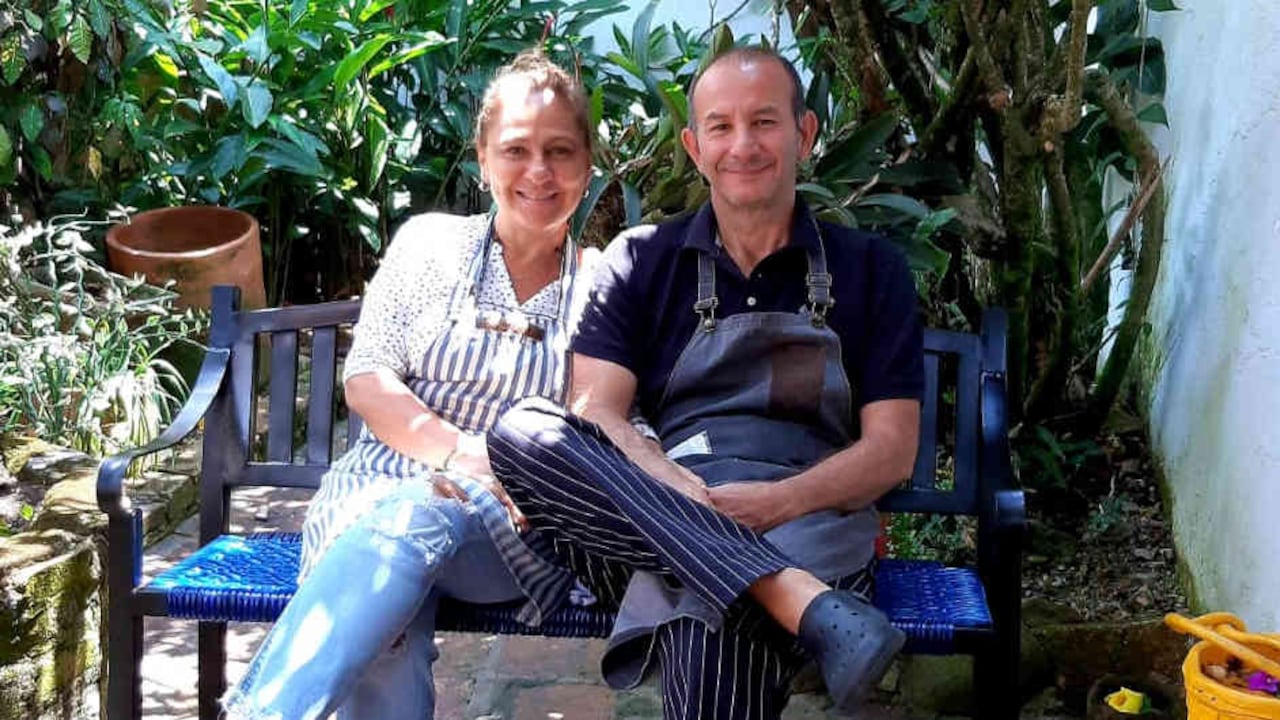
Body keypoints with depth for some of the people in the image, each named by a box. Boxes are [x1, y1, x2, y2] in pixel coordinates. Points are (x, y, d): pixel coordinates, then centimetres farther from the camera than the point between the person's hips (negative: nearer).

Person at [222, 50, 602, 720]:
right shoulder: (429, 242, 11)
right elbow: (366, 380, 4)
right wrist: (460, 451, -14)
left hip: (516, 523, 0)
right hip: (384, 483, 1)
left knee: (414, 520, -39)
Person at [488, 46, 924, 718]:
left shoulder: (869, 267, 12)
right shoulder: (642, 260, 13)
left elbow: (891, 449, 5)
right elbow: (594, 416, 1)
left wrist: (778, 500, -15)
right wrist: (691, 496, -20)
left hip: (808, 516, -4)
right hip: (667, 508, 5)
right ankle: (805, 601, -38)